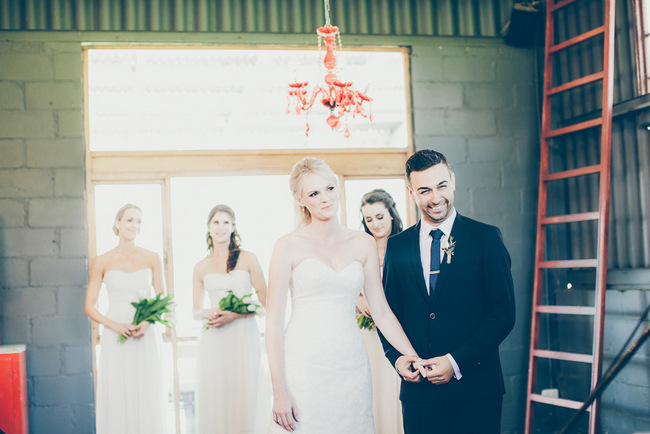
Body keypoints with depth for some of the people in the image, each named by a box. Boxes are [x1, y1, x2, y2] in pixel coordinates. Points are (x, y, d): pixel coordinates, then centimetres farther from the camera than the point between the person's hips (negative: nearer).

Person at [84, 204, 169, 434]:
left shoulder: (152, 259, 6)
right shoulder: (102, 262, 2)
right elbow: (89, 307, 3)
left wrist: (147, 323, -9)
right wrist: (115, 325, -13)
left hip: (146, 339, 1)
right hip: (116, 338, -1)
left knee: (148, 398, 2)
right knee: (117, 399, 0)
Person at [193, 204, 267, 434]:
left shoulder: (248, 259, 3)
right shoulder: (201, 267, 11)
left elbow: (264, 302, 1)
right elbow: (196, 310, 17)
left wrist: (235, 315, -12)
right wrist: (207, 314, -6)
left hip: (243, 336, -2)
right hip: (212, 340, 2)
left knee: (241, 395, -4)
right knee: (211, 397, -2)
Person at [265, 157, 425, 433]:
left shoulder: (363, 244, 9)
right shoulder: (289, 247, -1)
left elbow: (381, 311, 9)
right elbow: (274, 322, -4)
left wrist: (411, 355, -5)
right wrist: (279, 391, -9)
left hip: (351, 367, 3)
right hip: (304, 367, -3)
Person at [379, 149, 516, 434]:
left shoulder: (486, 238, -2)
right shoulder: (397, 246, 7)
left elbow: (503, 313, -6)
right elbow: (389, 313, 12)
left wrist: (457, 362, -13)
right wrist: (398, 358, -6)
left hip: (475, 389, -2)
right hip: (418, 390, 2)